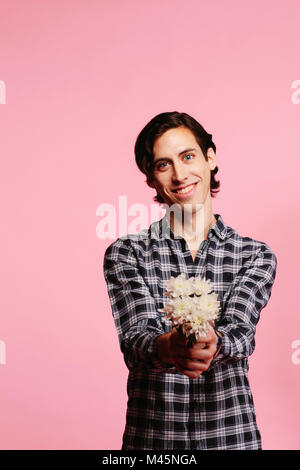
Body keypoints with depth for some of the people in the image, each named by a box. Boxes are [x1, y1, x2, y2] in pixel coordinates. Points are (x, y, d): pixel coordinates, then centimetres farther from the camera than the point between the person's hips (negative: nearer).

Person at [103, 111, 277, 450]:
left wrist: (212, 344, -37)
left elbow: (240, 331, -15)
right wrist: (166, 347, -37)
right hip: (151, 434, 0)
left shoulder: (256, 256, 0)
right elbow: (134, 335, -15)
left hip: (231, 433, 1)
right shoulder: (125, 253, -3)